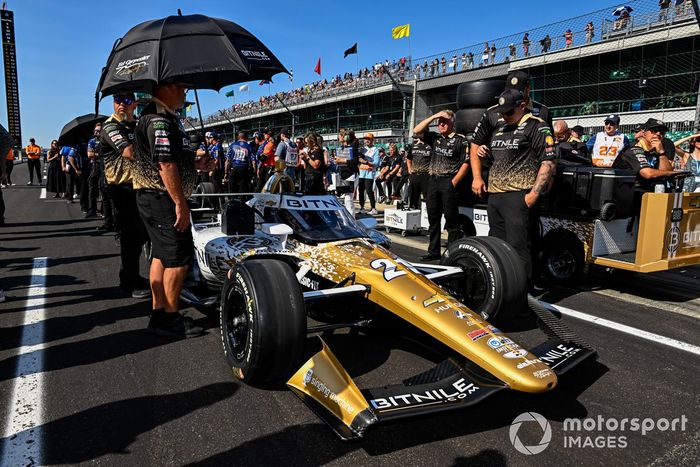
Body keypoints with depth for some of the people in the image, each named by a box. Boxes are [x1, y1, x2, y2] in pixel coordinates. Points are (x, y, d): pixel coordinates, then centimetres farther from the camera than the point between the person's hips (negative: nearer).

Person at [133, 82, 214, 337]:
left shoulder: (164, 117, 17)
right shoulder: (158, 119, -16)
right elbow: (165, 165, -23)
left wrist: (196, 164, 11)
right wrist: (180, 203, -23)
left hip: (155, 198, 11)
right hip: (162, 198, -11)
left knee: (162, 254, 14)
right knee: (179, 257, -5)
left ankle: (159, 312, 22)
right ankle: (170, 318, 4)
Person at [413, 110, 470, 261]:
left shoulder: (460, 139, -3)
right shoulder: (435, 138, 13)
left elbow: (466, 163, -7)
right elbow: (416, 130, 6)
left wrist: (454, 182, -12)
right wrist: (433, 116, 1)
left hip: (449, 182, -6)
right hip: (433, 180, 6)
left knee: (451, 219, -4)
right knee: (433, 218, 10)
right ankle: (433, 251, 19)